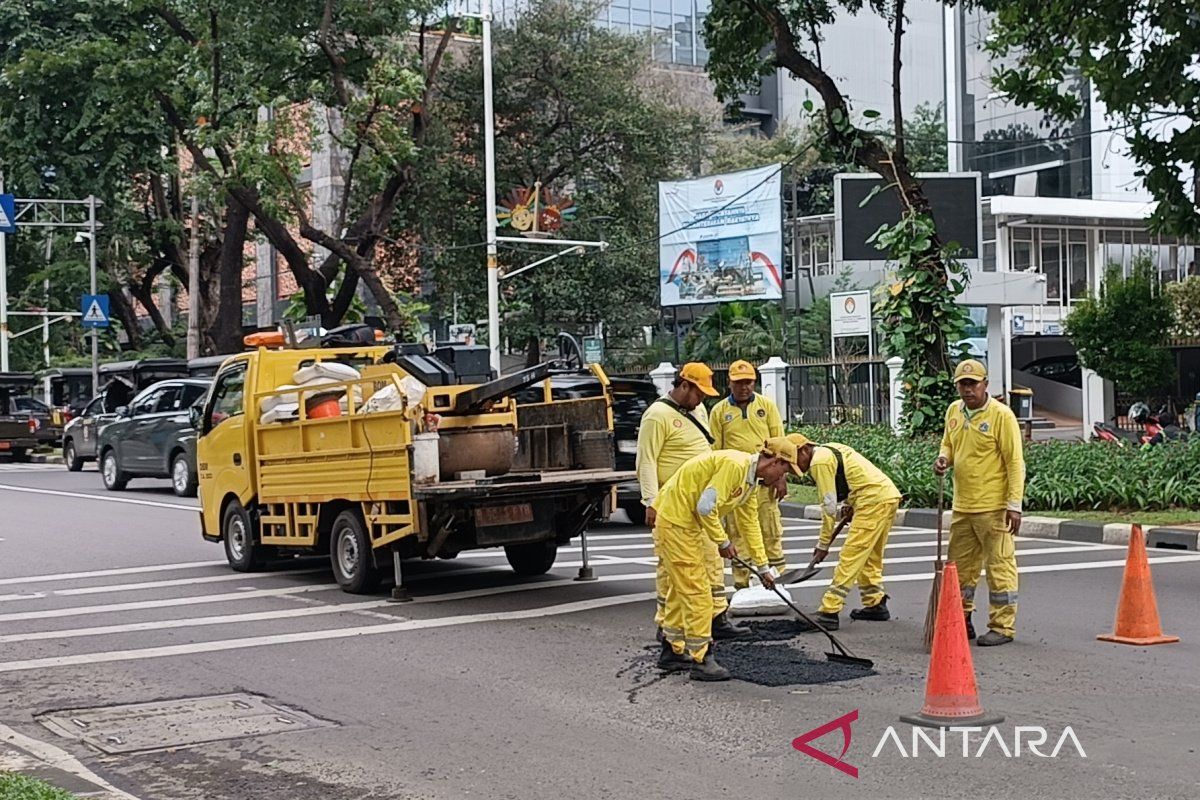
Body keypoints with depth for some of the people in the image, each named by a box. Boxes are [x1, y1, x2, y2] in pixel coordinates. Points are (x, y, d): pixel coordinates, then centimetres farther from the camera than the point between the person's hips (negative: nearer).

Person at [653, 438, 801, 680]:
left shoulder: (752, 481, 11)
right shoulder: (734, 465, -22)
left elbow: (750, 525, 20)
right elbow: (706, 506, -26)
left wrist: (763, 567, 22)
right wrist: (723, 542, -13)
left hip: (689, 522, 11)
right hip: (675, 519, -11)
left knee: (681, 587, 19)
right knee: (696, 590, -8)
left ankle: (673, 651, 30)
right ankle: (700, 660, -3)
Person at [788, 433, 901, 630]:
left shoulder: (819, 461, -9)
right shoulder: (830, 451, 21)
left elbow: (829, 505, -9)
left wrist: (823, 545, -3)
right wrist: (847, 509, 8)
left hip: (874, 500, -10)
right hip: (889, 494, 10)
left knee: (849, 558, -11)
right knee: (869, 557, 20)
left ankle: (829, 612, -13)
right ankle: (875, 604, 27)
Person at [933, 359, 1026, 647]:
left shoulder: (1001, 415, -11)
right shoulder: (954, 411, 10)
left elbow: (1015, 463, -12)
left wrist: (1014, 504, -16)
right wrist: (944, 458, 1)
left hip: (993, 507, -7)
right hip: (962, 506, 7)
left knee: (999, 566, -1)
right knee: (959, 567, 14)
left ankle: (1003, 626, 6)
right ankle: (961, 621, 26)